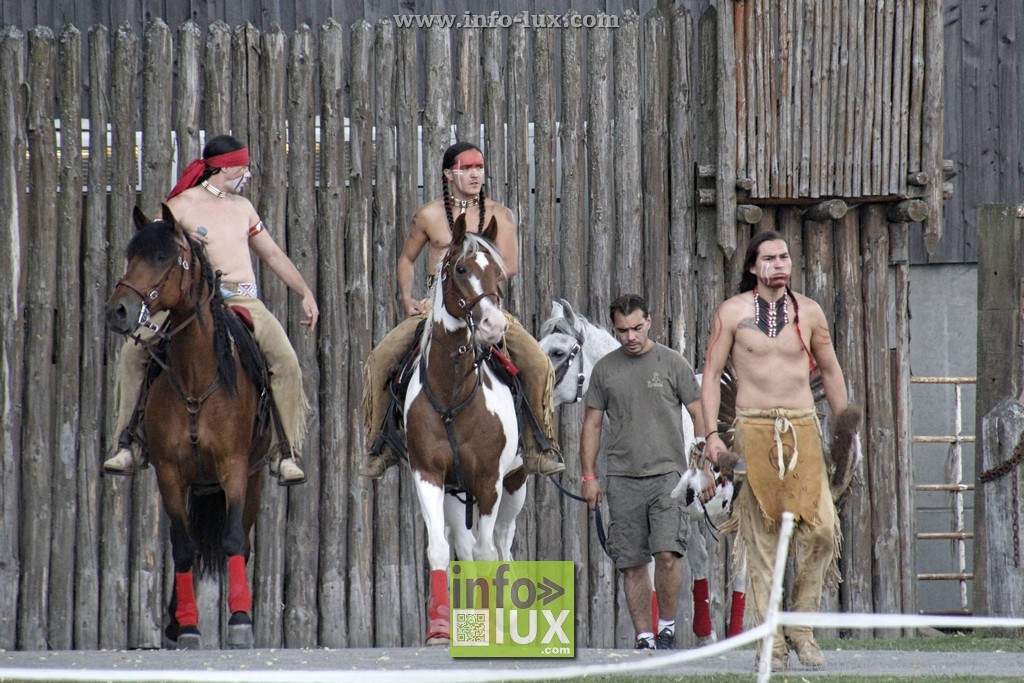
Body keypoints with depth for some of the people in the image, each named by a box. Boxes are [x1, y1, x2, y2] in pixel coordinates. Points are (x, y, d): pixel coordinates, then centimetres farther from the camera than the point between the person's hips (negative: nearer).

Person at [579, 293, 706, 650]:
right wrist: (589, 476, 8)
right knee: (631, 563, 2)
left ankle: (667, 627, 0)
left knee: (667, 552, -17)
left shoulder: (672, 363, 4)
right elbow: (592, 424, 14)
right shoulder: (605, 369, 10)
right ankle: (643, 637, 9)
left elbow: (699, 415, 6)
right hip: (623, 478, 3)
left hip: (667, 473, -3)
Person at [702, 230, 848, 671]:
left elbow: (830, 372, 19)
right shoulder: (733, 312, 3)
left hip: (803, 428, 2)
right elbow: (711, 374, 5)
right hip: (754, 430, -2)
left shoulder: (809, 312, 10)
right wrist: (712, 433, -5)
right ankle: (770, 639, 0)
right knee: (761, 535, -3)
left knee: (821, 529, -11)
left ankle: (801, 628, 3)